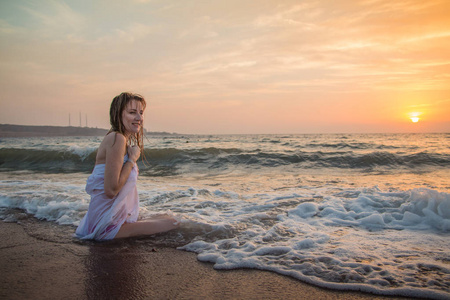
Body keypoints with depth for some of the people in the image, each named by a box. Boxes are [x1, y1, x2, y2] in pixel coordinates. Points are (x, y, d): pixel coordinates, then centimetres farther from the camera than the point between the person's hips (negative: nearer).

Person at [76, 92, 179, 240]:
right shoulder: (117, 139, -20)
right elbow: (110, 190, -25)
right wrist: (132, 159, -17)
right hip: (107, 224, -9)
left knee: (168, 217, 25)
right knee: (172, 223, -9)